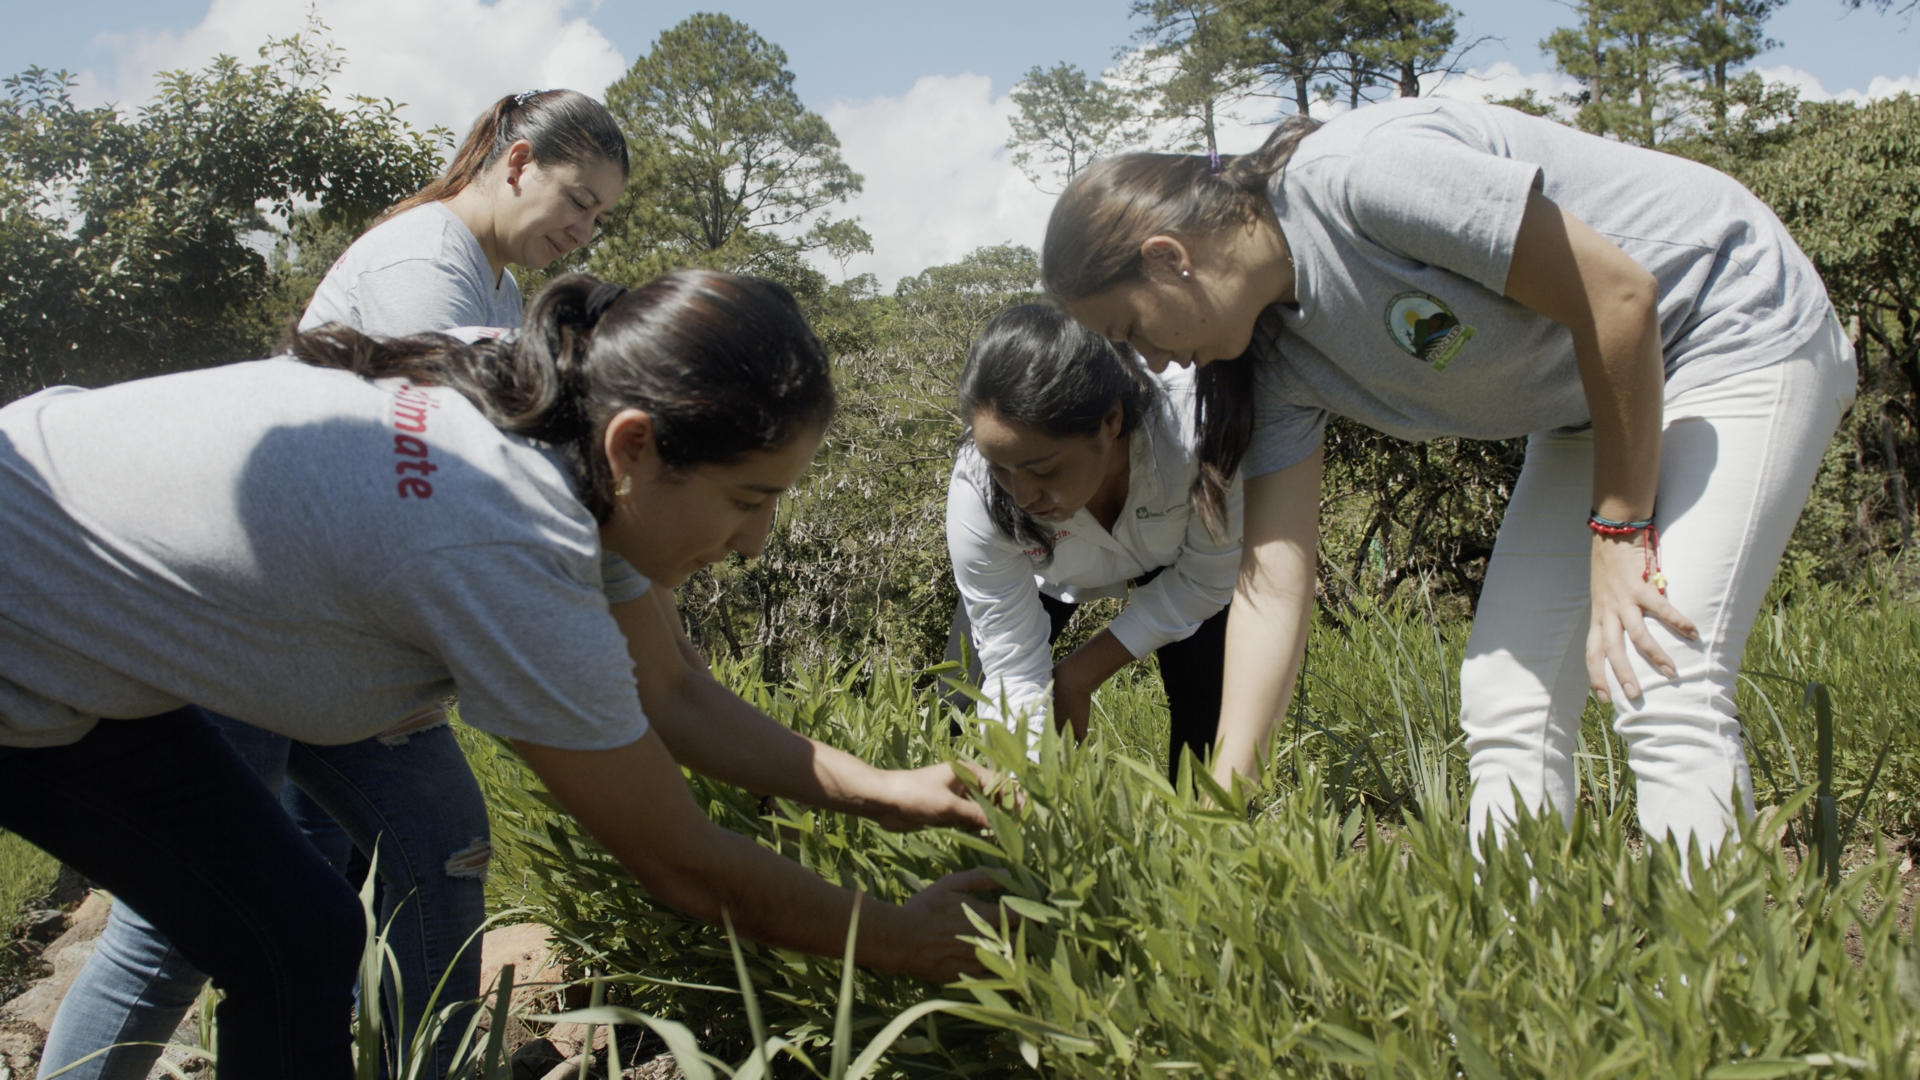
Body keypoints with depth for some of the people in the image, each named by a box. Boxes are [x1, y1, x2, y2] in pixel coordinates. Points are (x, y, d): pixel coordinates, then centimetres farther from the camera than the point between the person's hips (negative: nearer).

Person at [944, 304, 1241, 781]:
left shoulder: (1200, 423, -44)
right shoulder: (977, 493, -39)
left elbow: (1206, 581, -24)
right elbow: (1014, 672, -29)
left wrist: (1080, 676, -23)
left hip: (1176, 556, 0)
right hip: (1048, 569, 0)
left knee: (1208, 703, -15)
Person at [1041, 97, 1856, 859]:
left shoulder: (1356, 172, -29)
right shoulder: (1277, 355, -4)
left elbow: (1619, 294, -26)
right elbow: (1273, 585, -6)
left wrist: (1619, 530, -19)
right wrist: (1222, 799, -11)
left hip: (1740, 334, -8)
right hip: (1592, 404, 8)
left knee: (1663, 698, -21)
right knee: (1507, 707, 0)